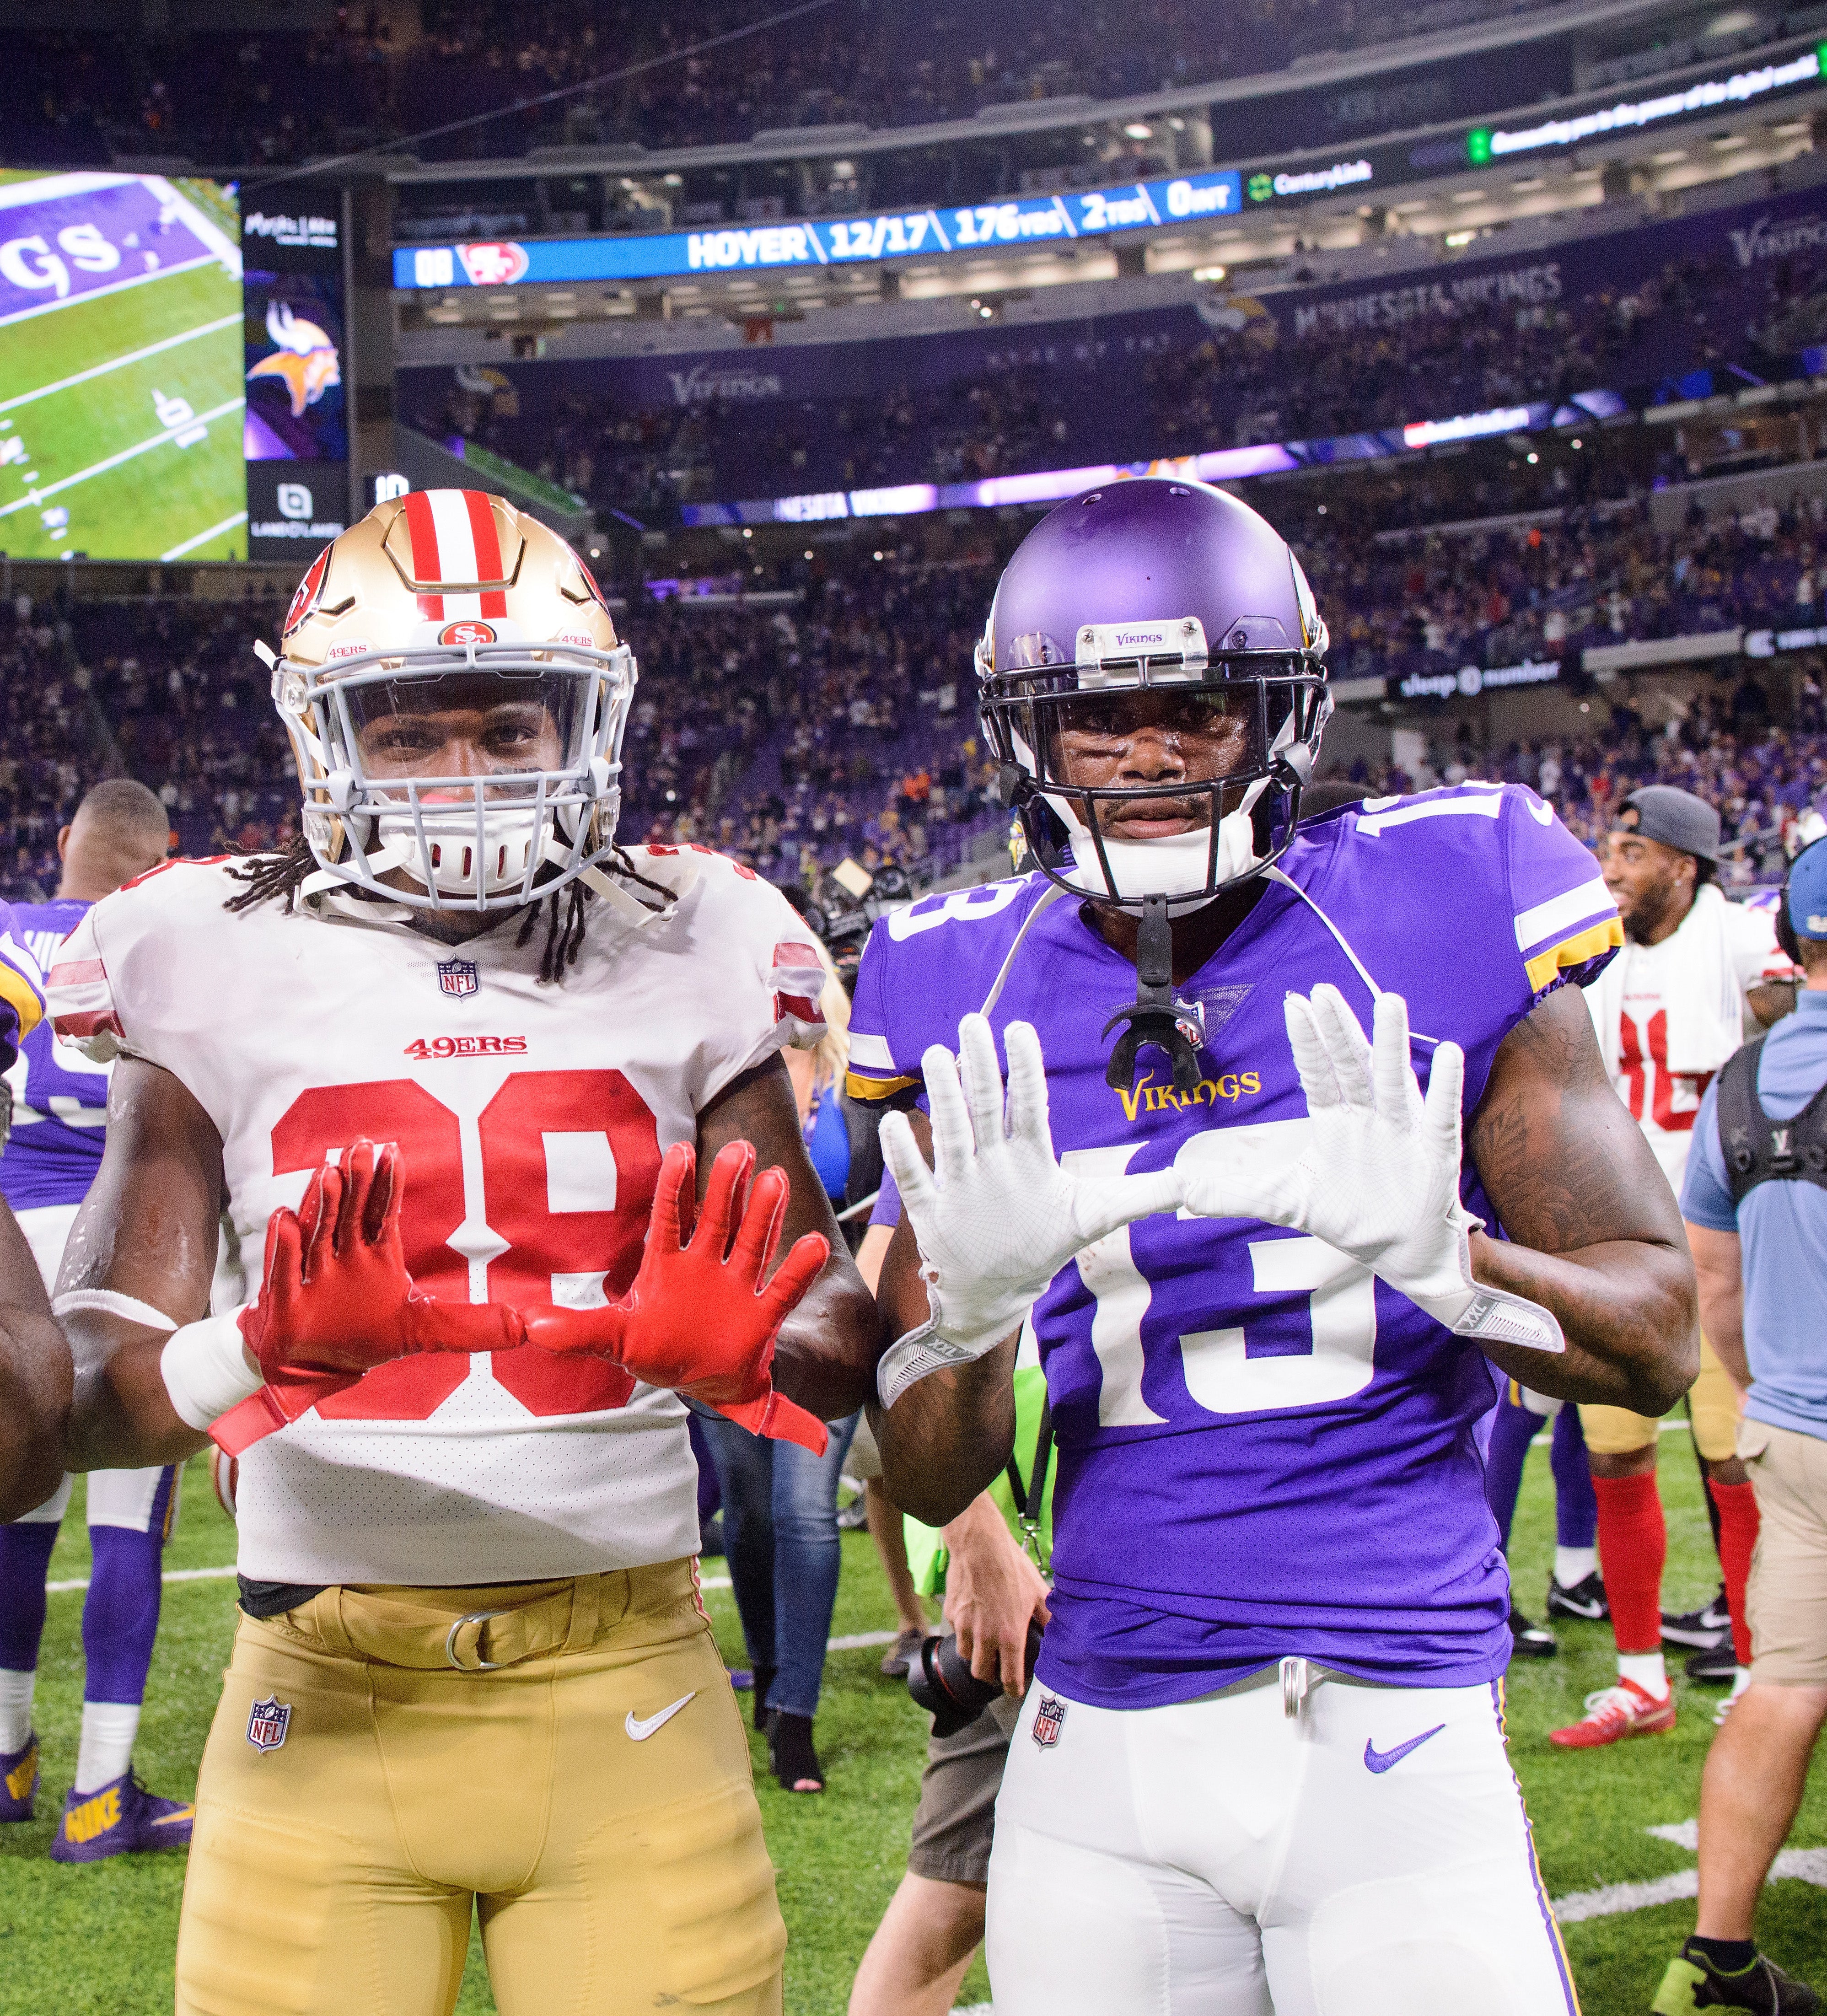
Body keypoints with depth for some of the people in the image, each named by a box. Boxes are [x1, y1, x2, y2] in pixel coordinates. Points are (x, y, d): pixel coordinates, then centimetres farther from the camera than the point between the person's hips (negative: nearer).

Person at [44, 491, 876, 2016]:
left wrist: (742, 1354, -20)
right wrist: (264, 1351, -24)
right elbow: (87, 1402, -3)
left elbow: (841, 1340, 3)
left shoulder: (683, 963, 4)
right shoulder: (221, 977, 2)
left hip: (626, 1686, 1)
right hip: (328, 1701, 0)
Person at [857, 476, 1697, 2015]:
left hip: (1401, 1736, -1)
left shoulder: (1435, 920, -4)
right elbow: (929, 1485, 3)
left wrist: (1442, 1260, -22)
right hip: (1103, 1757, 2)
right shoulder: (972, 1004, 1)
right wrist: (971, 1305, -19)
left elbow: (1657, 1342, -3)